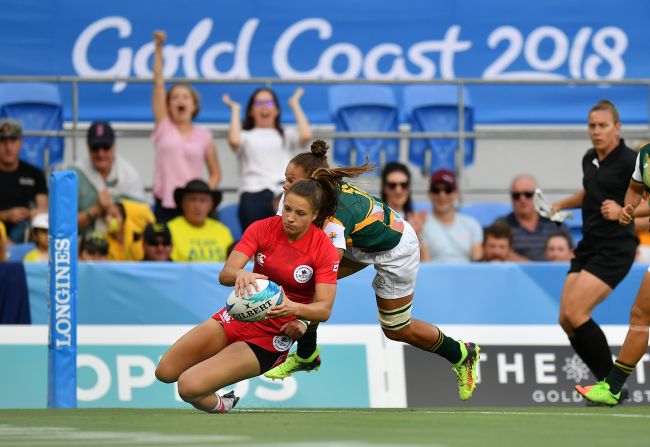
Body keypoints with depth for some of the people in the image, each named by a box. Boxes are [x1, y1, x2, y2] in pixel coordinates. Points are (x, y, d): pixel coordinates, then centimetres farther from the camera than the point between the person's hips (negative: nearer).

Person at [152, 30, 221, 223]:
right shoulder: (164, 127, 6)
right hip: (165, 206, -1)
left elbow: (215, 173, 15)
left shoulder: (204, 137, 8)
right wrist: (158, 48, -3)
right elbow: (158, 83, 1)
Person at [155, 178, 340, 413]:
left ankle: (220, 407, 15)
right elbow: (225, 274, -17)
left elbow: (324, 309, -20)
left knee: (189, 386, -19)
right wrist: (239, 274, -41)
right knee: (165, 371, 0)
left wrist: (293, 308, -42)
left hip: (271, 337, -5)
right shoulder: (263, 228, -9)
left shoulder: (325, 250, -16)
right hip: (240, 314, 5)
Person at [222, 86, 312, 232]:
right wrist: (235, 110, 9)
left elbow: (306, 135, 1)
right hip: (253, 195, -1)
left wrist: (295, 105, 13)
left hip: (283, 194, 1)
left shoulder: (286, 135, 22)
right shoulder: (246, 136, 18)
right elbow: (234, 140, -6)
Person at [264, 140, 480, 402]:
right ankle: (306, 356, 11)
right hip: (362, 244, 8)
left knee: (396, 330, 7)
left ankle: (461, 355, 31)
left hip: (396, 251, -8)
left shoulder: (335, 218, -41)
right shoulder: (329, 186, -19)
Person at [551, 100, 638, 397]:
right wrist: (562, 204, 19)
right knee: (566, 319, 0)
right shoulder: (589, 160, 11)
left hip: (614, 249, -8)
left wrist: (623, 211, -26)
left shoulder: (630, 161, -12)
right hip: (589, 247, 8)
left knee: (575, 313, -18)